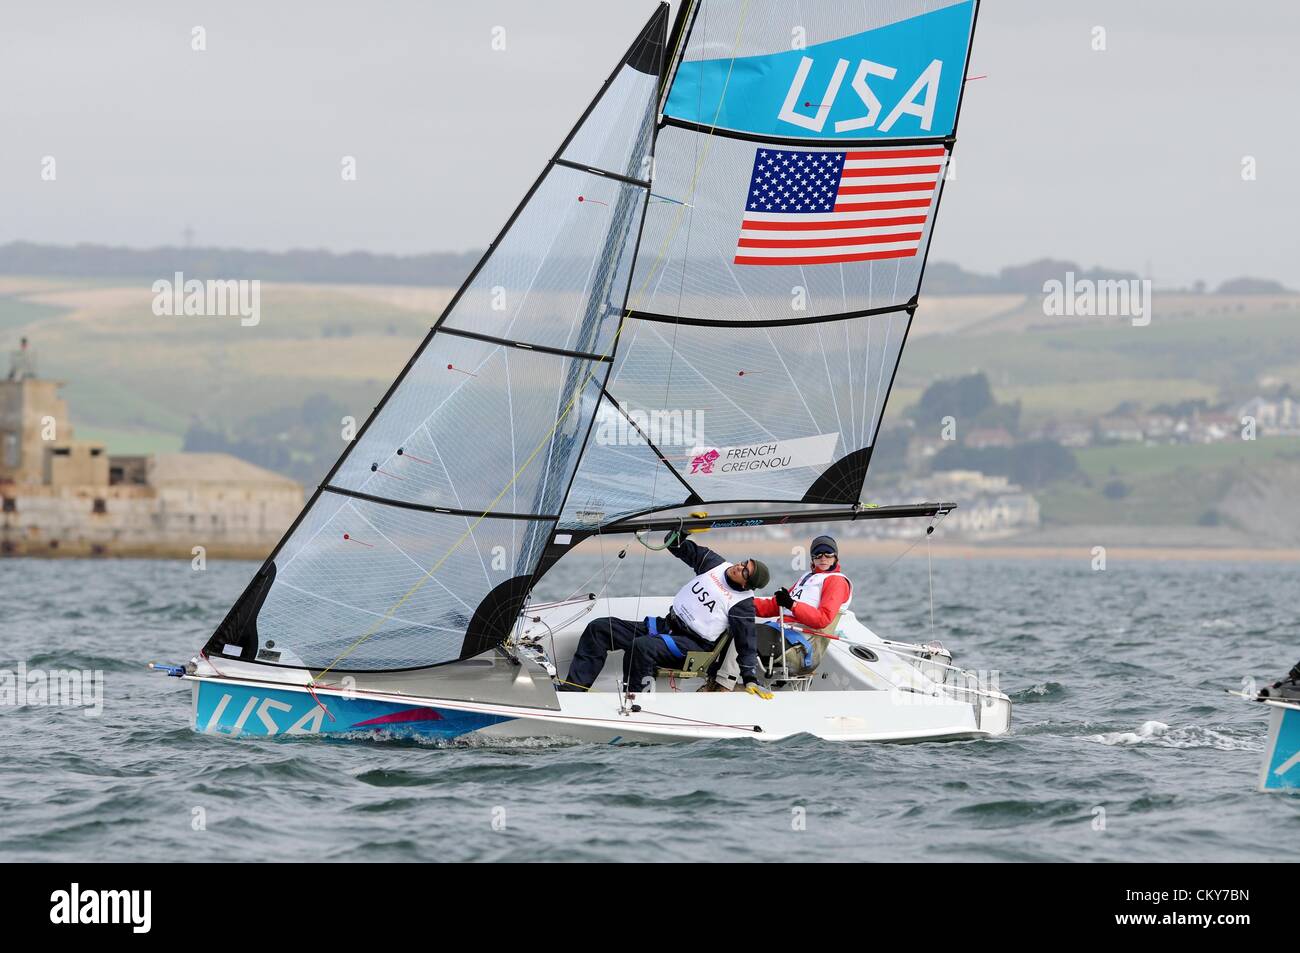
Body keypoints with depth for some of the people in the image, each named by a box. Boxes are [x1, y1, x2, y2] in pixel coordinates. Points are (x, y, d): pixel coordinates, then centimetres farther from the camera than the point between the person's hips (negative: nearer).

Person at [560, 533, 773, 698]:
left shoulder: (743, 603, -11)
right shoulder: (715, 564, 6)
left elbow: (746, 643, -12)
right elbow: (677, 546, 15)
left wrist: (750, 679, -19)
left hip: (691, 645, -8)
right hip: (665, 626, 8)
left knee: (641, 647, -38)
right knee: (599, 628, -3)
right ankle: (572, 688, -9)